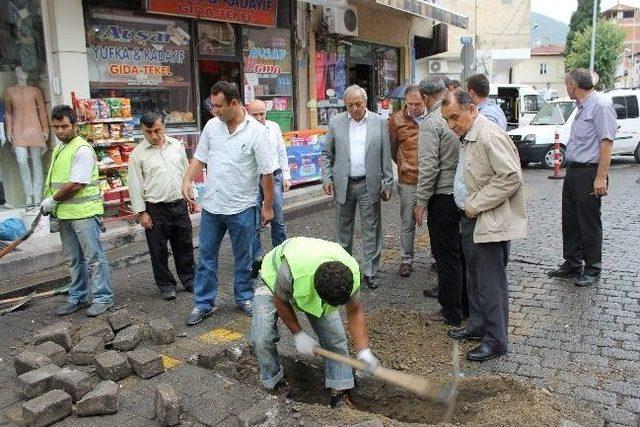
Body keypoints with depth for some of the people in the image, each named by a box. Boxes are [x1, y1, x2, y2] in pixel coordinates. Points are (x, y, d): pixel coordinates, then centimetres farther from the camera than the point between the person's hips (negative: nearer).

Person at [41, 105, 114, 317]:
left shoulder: (82, 150, -13)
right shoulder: (59, 149, 15)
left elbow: (76, 184, -19)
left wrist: (53, 200, -8)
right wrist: (49, 203, 9)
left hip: (84, 212, -9)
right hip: (65, 213, 9)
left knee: (94, 257, -1)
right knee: (75, 259, 16)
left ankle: (102, 297, 8)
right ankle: (78, 298, 26)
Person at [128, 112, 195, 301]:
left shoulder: (177, 145, 5)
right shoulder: (138, 154, -5)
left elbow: (187, 172, 14)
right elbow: (135, 185, -5)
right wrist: (141, 212, -7)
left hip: (180, 205, 3)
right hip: (155, 209, -3)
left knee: (185, 246, 13)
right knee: (159, 250, 7)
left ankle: (189, 279, 28)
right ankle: (165, 284, 22)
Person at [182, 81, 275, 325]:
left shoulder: (256, 131, -12)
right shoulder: (212, 125, 1)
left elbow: (267, 172, -10)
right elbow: (200, 157, 9)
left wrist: (268, 206, -8)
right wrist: (188, 180, -8)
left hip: (242, 208, -3)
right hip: (211, 205, 4)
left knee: (243, 258, 13)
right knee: (206, 257, 10)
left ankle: (244, 297, 31)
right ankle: (203, 303, 22)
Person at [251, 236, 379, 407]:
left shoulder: (352, 273, -33)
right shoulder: (291, 271, -47)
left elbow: (355, 312, -16)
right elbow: (280, 302, -24)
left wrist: (364, 351, -21)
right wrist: (298, 334, -18)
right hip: (274, 280, -3)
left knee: (335, 335, -10)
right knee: (262, 337, -16)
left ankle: (340, 390, 5)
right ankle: (273, 381, 11)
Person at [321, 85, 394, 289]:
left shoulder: (379, 122, 1)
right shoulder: (335, 122, 3)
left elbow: (386, 156, 2)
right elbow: (327, 154, 8)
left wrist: (387, 184, -1)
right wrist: (326, 178, -2)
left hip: (369, 184, -1)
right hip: (343, 185, 1)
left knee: (371, 230, 4)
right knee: (343, 228, 11)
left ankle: (370, 272, 15)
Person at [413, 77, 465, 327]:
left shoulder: (431, 123, -14)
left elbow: (428, 167, -18)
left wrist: (421, 202, -11)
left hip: (443, 196, -7)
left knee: (446, 255, 2)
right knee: (461, 251, 18)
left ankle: (451, 313, 13)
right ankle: (467, 303, 31)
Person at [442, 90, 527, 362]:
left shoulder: (490, 136, -18)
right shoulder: (466, 136, 12)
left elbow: (511, 177, -24)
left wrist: (475, 205, -19)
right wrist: (468, 207, 11)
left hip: (490, 222, -10)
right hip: (471, 219, 10)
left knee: (491, 283, -1)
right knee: (474, 278, 19)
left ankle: (496, 340, 11)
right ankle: (478, 324, 34)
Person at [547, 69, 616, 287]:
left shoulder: (600, 105, -14)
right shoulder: (582, 107, 16)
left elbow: (606, 142, -19)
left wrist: (601, 178, -23)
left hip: (589, 173, -9)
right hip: (573, 171, 9)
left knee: (589, 224, 1)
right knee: (570, 220, 15)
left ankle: (592, 269, 15)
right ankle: (572, 264, 27)